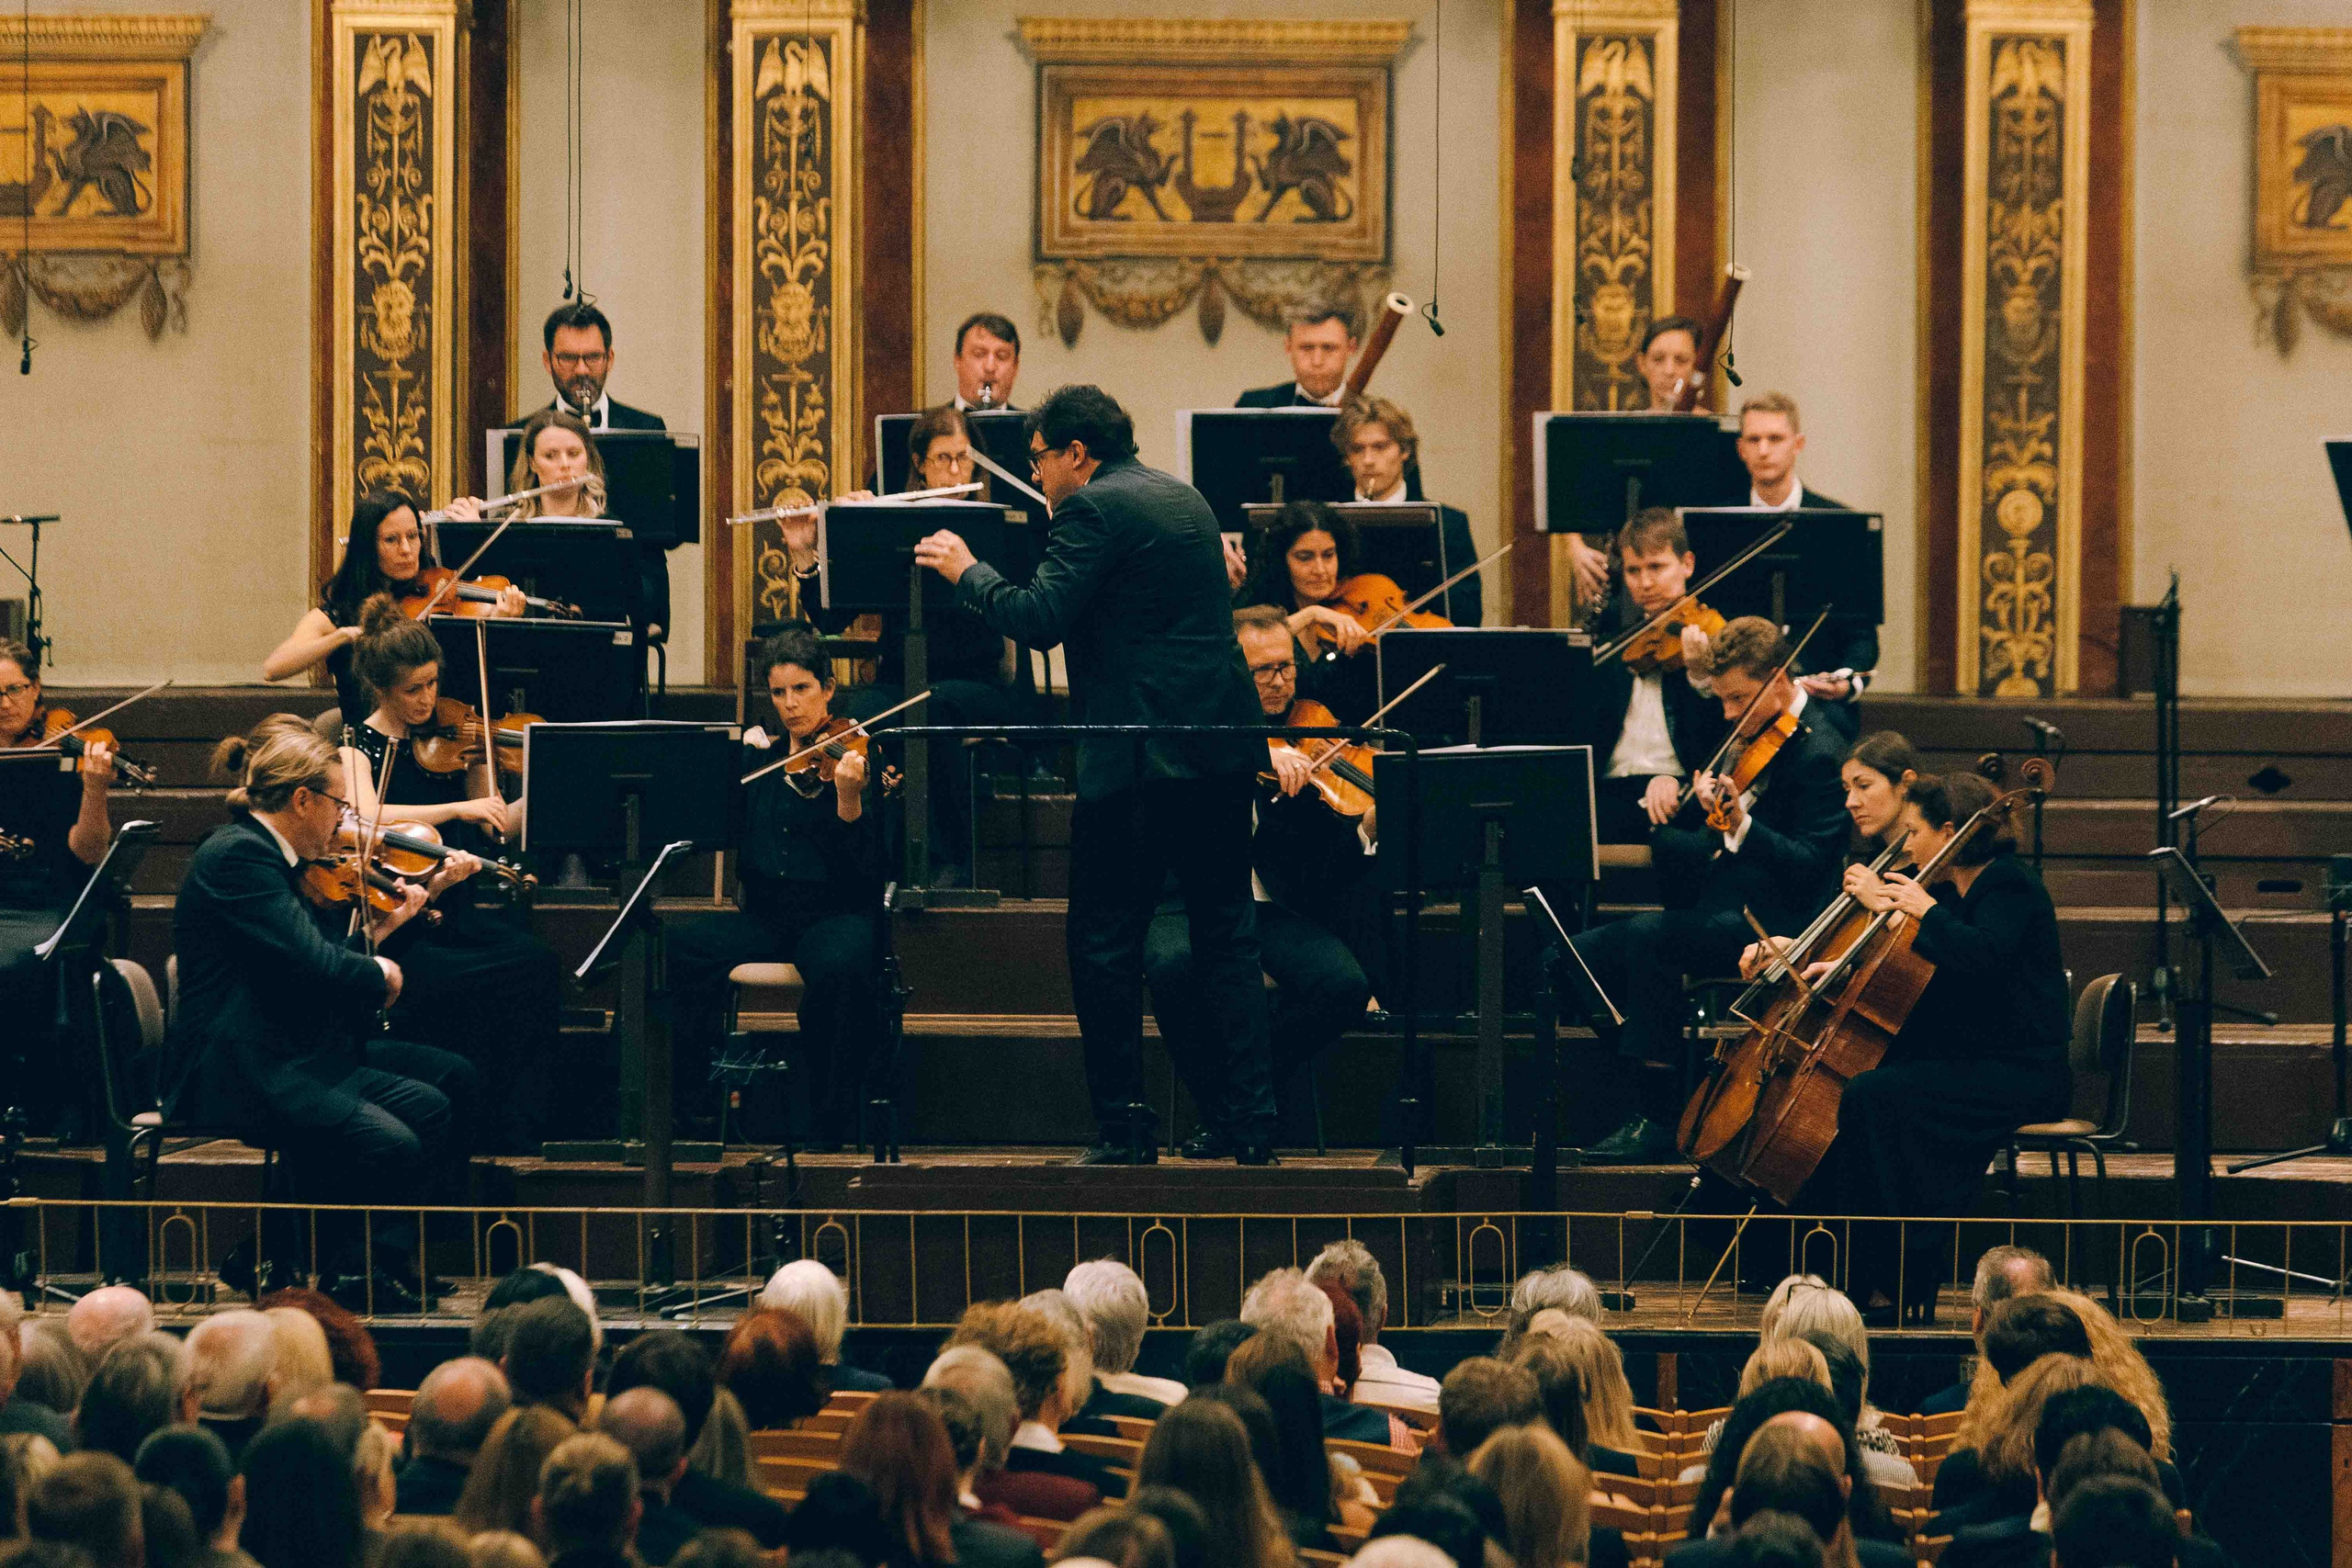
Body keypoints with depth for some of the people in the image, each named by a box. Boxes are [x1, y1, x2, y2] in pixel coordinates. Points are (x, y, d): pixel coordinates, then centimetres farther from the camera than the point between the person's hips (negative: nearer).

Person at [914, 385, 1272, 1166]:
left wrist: (968, 571, -1)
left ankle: (1123, 1127, 0)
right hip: (1221, 749, 8)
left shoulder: (1094, 508, -10)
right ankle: (1250, 1122, 7)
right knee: (1226, 933, 10)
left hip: (1140, 756, -8)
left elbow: (1038, 620, -17)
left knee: (1104, 942, 1)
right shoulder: (1183, 499, 17)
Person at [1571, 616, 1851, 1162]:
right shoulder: (1749, 743, 17)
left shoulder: (1819, 755, -10)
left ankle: (1658, 1119, -28)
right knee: (1577, 954, -6)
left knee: (1647, 935, -33)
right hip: (1715, 911, 9)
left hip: (1771, 924, -9)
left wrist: (1740, 824, -34)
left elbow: (1807, 865, -20)